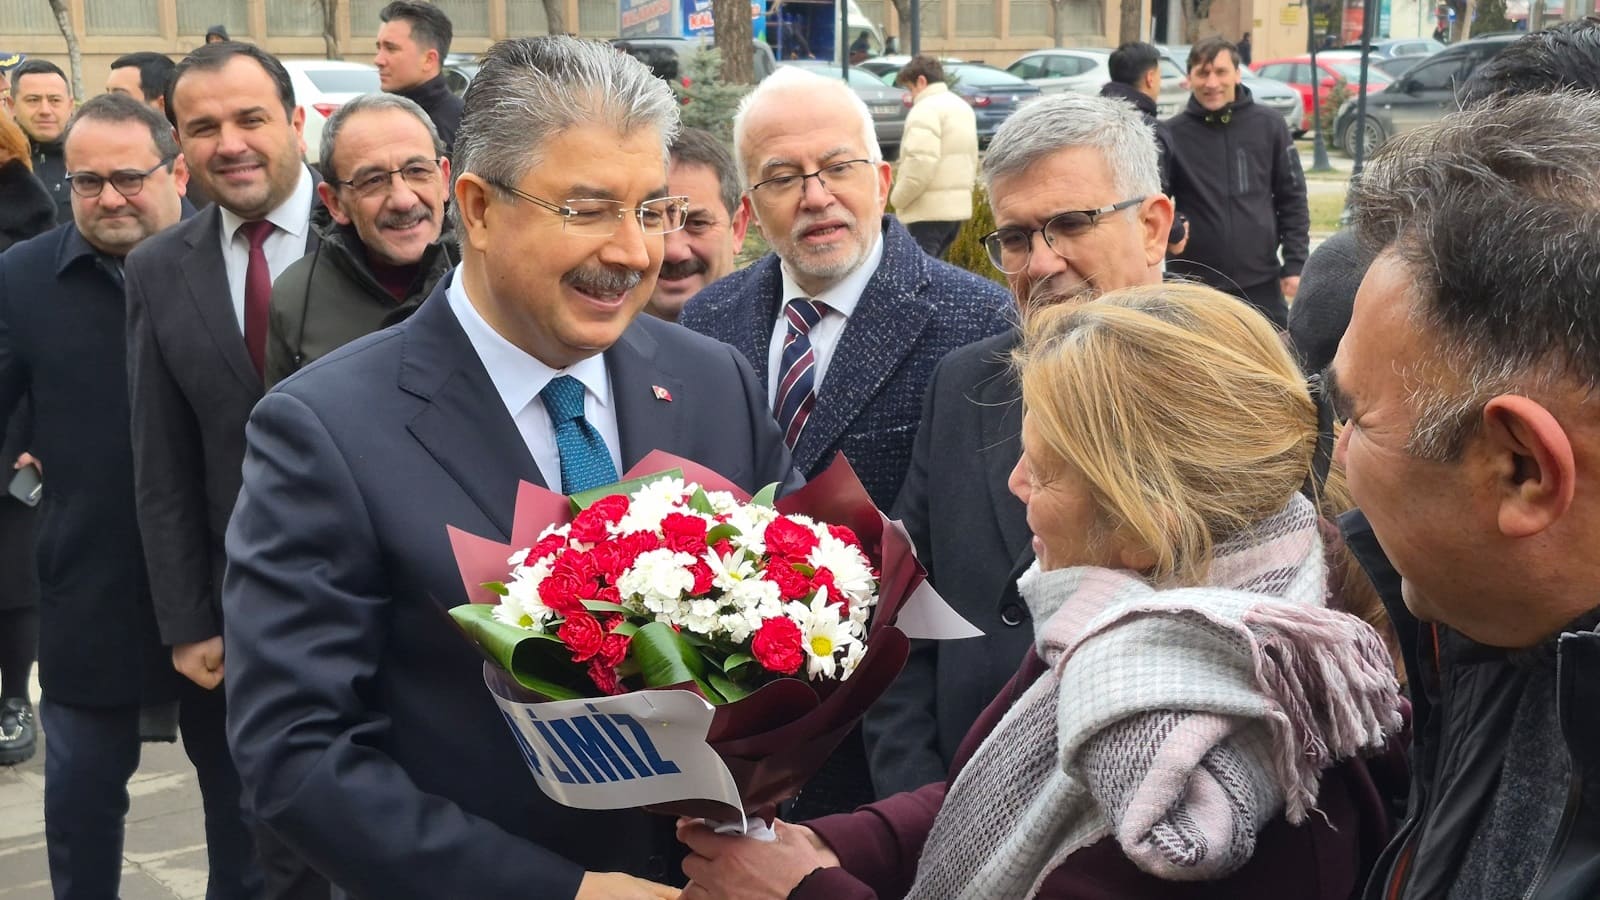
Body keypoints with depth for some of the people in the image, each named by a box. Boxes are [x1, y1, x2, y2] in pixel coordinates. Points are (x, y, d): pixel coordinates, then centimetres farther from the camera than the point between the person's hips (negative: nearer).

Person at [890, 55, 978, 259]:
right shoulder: (963, 107, 18)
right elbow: (972, 160, 23)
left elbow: (921, 163, -23)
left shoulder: (926, 108, -13)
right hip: (957, 205, 9)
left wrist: (898, 197, -12)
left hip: (929, 210, -9)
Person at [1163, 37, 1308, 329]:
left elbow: (1292, 198, 4)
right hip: (1194, 285, -1)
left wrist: (1295, 264, 0)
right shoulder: (1172, 134, -3)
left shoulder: (1269, 126, 1)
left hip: (1261, 285, 1)